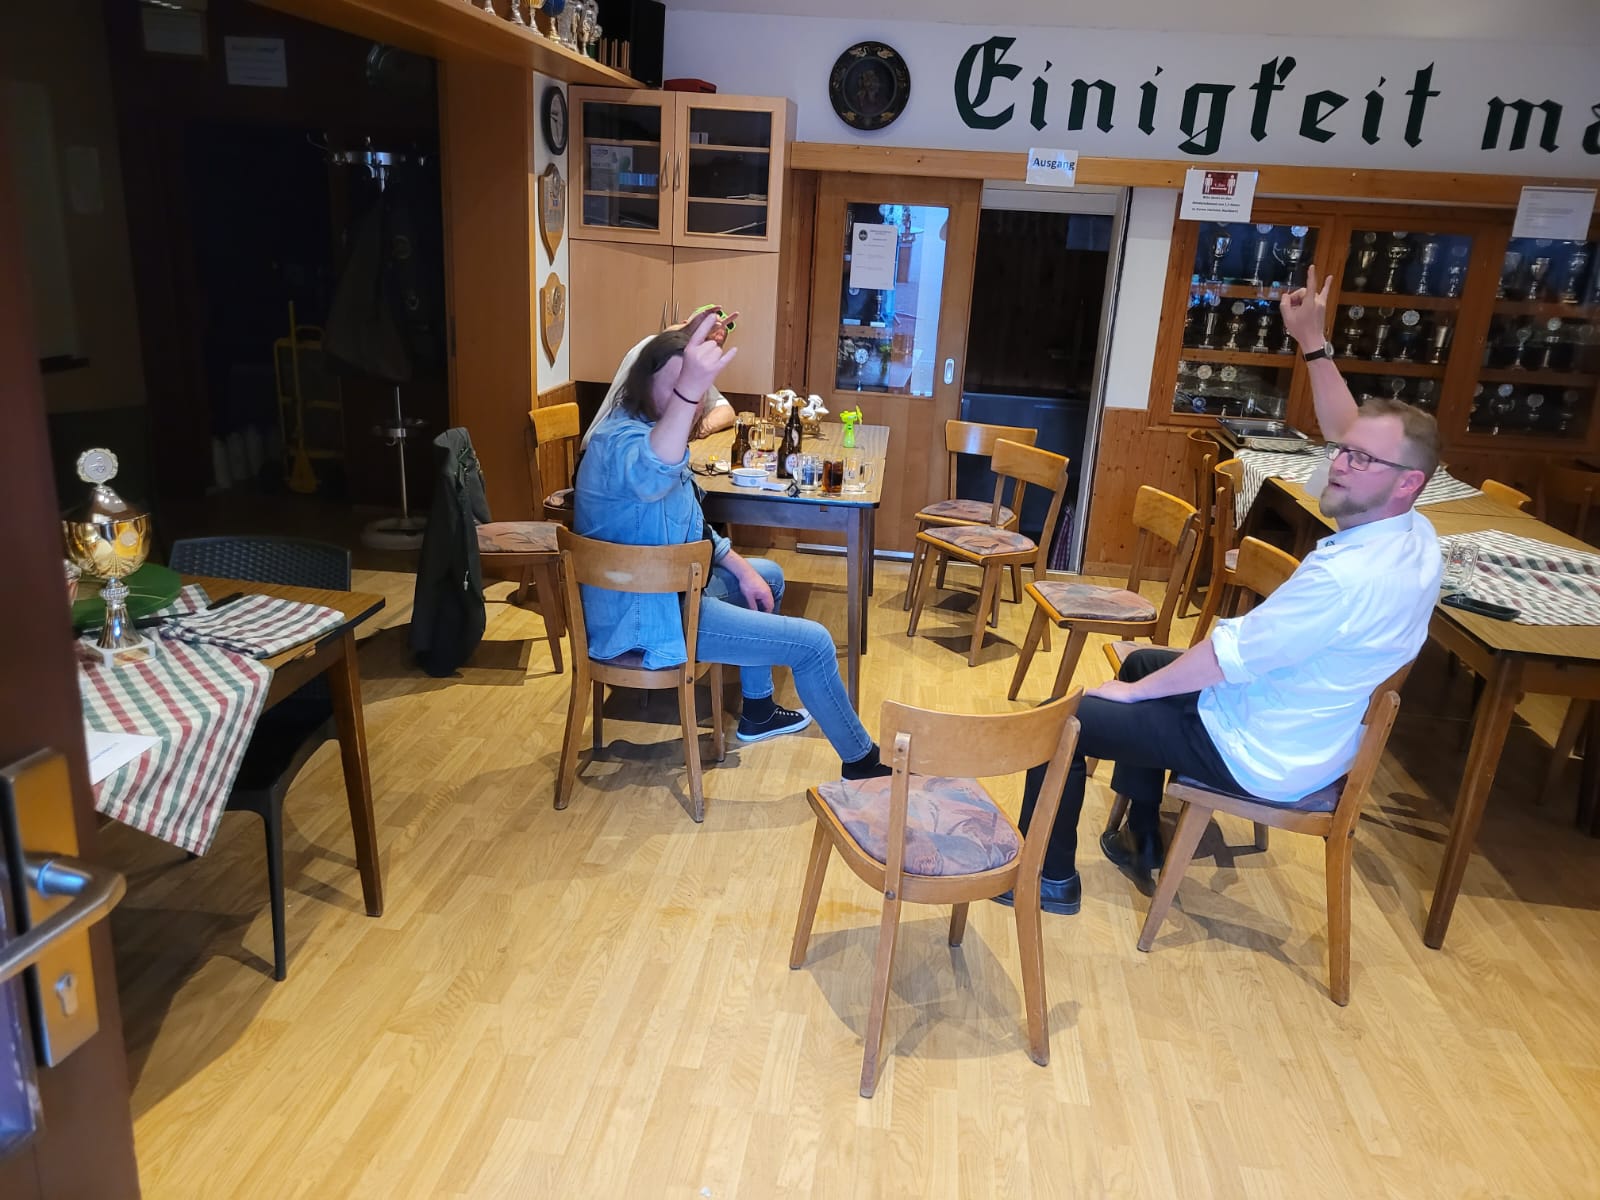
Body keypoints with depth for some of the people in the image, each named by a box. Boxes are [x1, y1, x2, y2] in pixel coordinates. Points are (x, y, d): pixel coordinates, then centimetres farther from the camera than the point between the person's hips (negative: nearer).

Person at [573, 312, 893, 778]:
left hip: (666, 587, 11)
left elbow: (690, 527, 17)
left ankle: (757, 712, 37)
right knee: (813, 643, -10)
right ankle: (861, 761, 10)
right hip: (646, 615, -10)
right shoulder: (620, 440, -23)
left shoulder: (646, 428, 9)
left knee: (768, 577, 29)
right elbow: (650, 476, -51)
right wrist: (686, 389, -65)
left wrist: (743, 569, 6)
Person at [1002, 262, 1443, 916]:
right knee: (1143, 661, 28)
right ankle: (1141, 842, 35)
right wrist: (1313, 345, 6)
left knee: (1065, 718, -7)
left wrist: (1133, 691, -13)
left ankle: (1051, 877, 13)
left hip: (1261, 756, -10)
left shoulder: (1349, 577, -33)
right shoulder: (1411, 533, -6)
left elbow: (1229, 654, -26)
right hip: (1308, 730, 10)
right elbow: (1344, 433, 9)